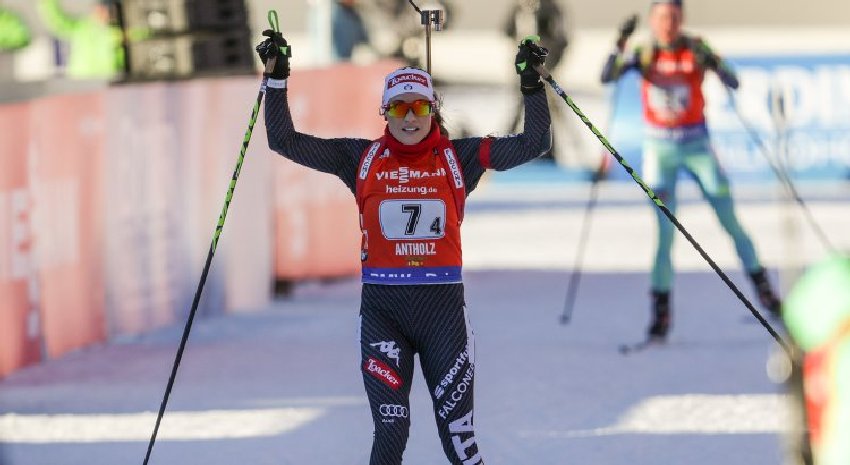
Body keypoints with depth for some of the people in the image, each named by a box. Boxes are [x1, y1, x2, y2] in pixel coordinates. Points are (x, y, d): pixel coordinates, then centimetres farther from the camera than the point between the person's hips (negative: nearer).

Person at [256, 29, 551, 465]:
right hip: (382, 309, 0)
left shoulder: (459, 157, 4)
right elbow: (286, 142, 4)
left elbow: (533, 144, 4)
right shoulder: (362, 158, 4)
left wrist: (531, 84, -6)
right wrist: (277, 78, -3)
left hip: (443, 306, 0)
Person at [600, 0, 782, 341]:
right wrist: (621, 44, -29)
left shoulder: (696, 50, -6)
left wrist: (710, 61, -32)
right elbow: (607, 77, -15)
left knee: (731, 224, 4)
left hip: (696, 147, 0)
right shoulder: (644, 55, -2)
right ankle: (661, 311, -5)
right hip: (659, 150, 0)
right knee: (664, 231, -8)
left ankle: (762, 288, 21)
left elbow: (733, 83, -14)